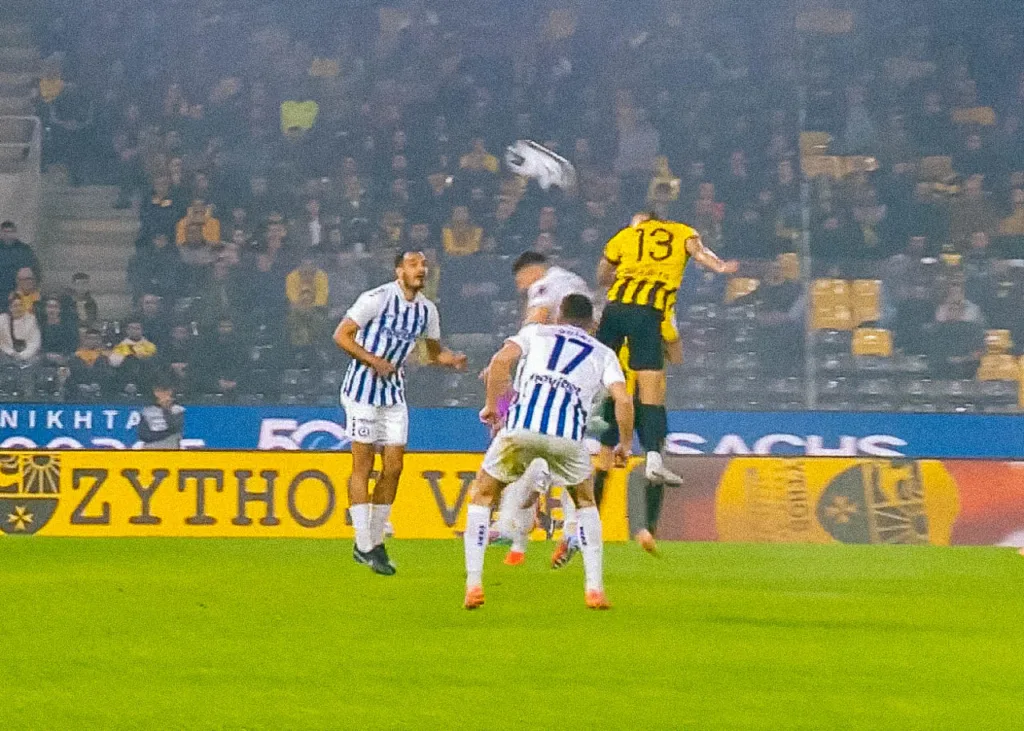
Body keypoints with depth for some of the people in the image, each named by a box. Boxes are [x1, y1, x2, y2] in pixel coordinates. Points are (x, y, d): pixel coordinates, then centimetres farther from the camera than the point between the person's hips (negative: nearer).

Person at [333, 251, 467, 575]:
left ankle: (375, 541, 13)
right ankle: (364, 545, -3)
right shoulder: (377, 299, -13)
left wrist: (451, 358, -1)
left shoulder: (426, 310, 6)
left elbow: (434, 351, 21)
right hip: (362, 389, -6)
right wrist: (374, 361, -20)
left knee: (393, 467, 3)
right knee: (363, 465, -4)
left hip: (394, 393, 6)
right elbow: (341, 335, -11)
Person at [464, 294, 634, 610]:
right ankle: (595, 589, 19)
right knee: (585, 502, 28)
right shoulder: (604, 354, 26)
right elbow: (623, 400, 10)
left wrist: (491, 405, 13)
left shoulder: (535, 332, 25)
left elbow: (501, 360, 5)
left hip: (521, 427, -1)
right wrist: (625, 445, 22)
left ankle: (473, 585, 10)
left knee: (482, 495, 21)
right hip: (568, 434, 1)